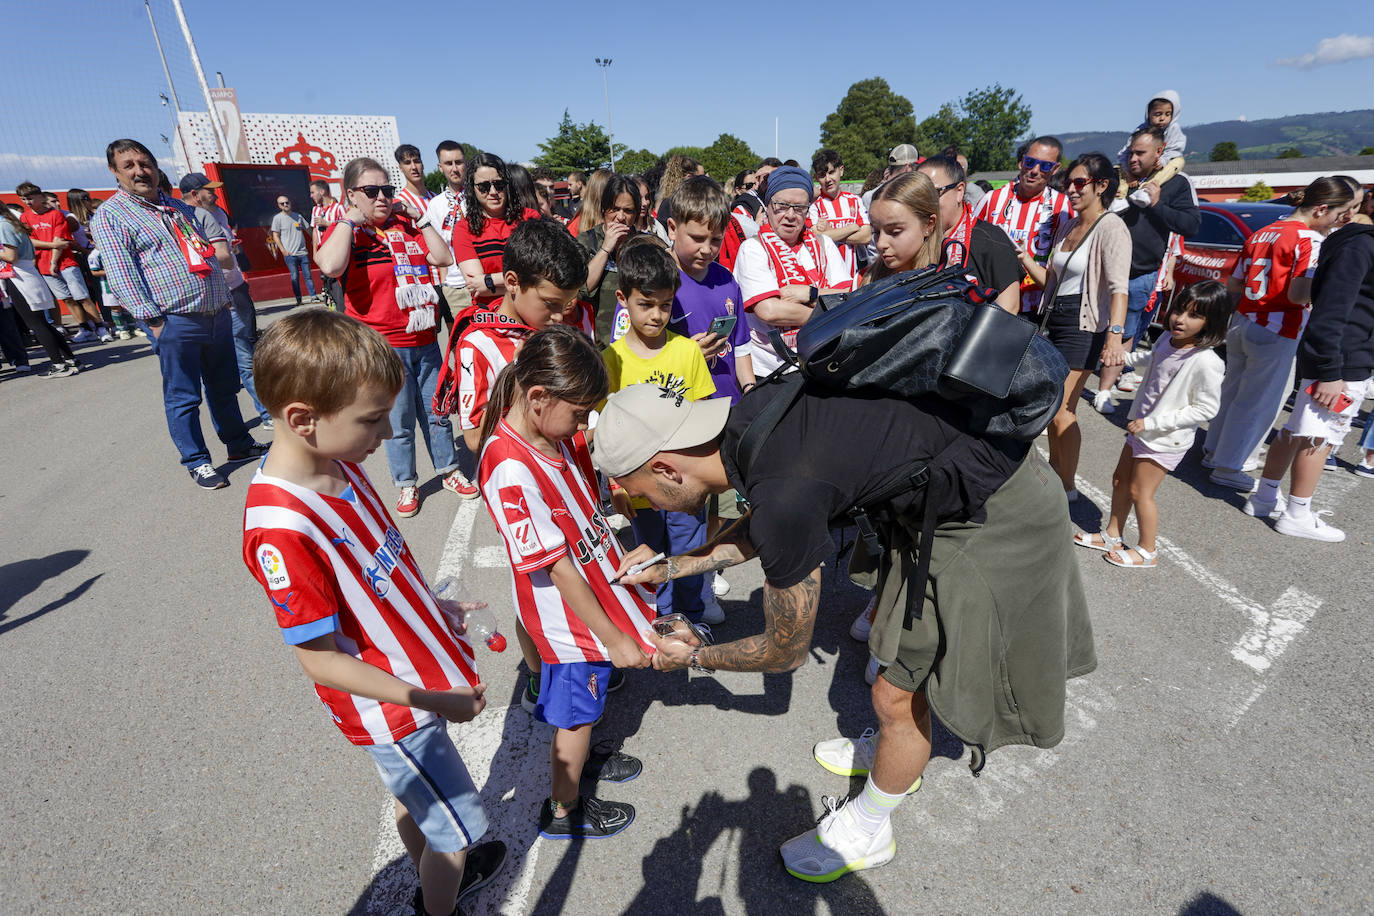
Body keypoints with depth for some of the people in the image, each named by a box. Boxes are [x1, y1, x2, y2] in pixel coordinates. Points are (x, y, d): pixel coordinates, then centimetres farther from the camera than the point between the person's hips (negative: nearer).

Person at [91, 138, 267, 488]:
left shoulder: (178, 207, 18)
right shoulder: (110, 215, -2)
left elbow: (211, 252, 24)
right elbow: (121, 275, -9)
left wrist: (223, 282, 17)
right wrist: (152, 320, -16)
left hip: (218, 314, 6)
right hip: (176, 322, -6)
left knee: (225, 388, 16)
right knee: (183, 397, 2)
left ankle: (240, 444, 29)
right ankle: (197, 463, 12)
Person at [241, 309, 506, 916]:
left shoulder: (336, 463, -7)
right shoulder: (280, 530, -33)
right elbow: (321, 662, -24)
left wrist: (434, 607, 8)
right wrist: (435, 701, -20)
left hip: (415, 674, 7)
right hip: (393, 710, -7)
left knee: (414, 797, 30)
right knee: (458, 829, 13)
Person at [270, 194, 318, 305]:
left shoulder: (298, 216, 12)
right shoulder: (278, 218, 1)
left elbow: (308, 229, 21)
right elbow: (275, 236, 0)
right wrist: (283, 250, -9)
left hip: (303, 252, 3)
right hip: (290, 254, -3)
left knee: (308, 275, 4)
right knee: (295, 277, -2)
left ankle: (313, 296, 10)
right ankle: (298, 299, 4)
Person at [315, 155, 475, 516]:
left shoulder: (404, 225, 9)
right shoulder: (343, 232, -3)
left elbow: (441, 257, 2)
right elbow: (331, 266, -24)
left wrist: (419, 218, 3)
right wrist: (349, 220, -14)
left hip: (424, 340, 4)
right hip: (383, 346, -4)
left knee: (437, 412, 14)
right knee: (399, 421, 5)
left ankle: (449, 471, 31)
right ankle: (407, 485, 22)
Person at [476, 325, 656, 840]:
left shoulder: (557, 431, -7)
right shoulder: (511, 470, -31)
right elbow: (557, 567, -27)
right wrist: (613, 638, -20)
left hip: (596, 582, 7)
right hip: (569, 614, -7)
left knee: (584, 704, 28)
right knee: (576, 712, 15)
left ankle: (577, 762, 55)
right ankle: (564, 811, 40)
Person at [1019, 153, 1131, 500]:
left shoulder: (1111, 227, -11)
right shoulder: (1067, 226, 14)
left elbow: (1119, 287, -24)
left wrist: (1115, 335, -38)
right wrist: (1026, 259, -4)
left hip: (1083, 328, -8)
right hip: (1053, 321, 8)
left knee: (1060, 412, -6)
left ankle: (1067, 488, 8)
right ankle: (1054, 471, 29)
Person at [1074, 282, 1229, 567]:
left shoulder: (1205, 363, -27)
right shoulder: (1167, 340, -2)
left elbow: (1206, 409, -24)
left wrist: (1151, 422, -25)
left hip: (1165, 439, -8)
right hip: (1140, 428, 8)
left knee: (1139, 492, 2)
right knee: (1120, 480, 17)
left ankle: (1146, 551, 21)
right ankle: (1112, 535, 34)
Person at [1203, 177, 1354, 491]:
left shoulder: (1261, 234, 11)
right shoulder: (1311, 239, -12)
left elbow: (1233, 285, 14)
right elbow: (1298, 294, -22)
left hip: (1243, 322, 7)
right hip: (1275, 334, -7)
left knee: (1234, 391, 19)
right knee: (1258, 402, 2)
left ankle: (1214, 451, 29)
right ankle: (1228, 467, 9)